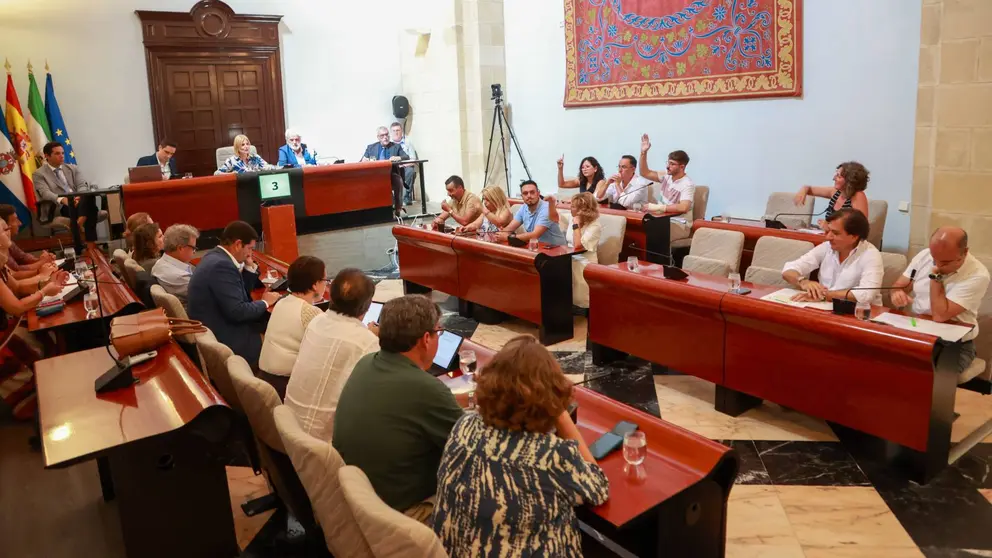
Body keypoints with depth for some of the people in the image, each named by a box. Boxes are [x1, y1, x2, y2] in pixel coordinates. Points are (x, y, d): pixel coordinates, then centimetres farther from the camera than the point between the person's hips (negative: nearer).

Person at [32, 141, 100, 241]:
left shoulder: (73, 168, 23)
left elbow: (82, 185, 8)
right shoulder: (39, 174, 10)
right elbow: (45, 193, -8)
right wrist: (62, 199, -31)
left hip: (79, 201, 4)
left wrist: (80, 197, -19)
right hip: (60, 207, -4)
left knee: (90, 194, -34)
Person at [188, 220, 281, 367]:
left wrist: (250, 266, 3)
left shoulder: (215, 257, 8)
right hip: (223, 341, -10)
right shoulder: (222, 265, -24)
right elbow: (237, 312, -27)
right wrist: (265, 303, -12)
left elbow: (242, 292, 15)